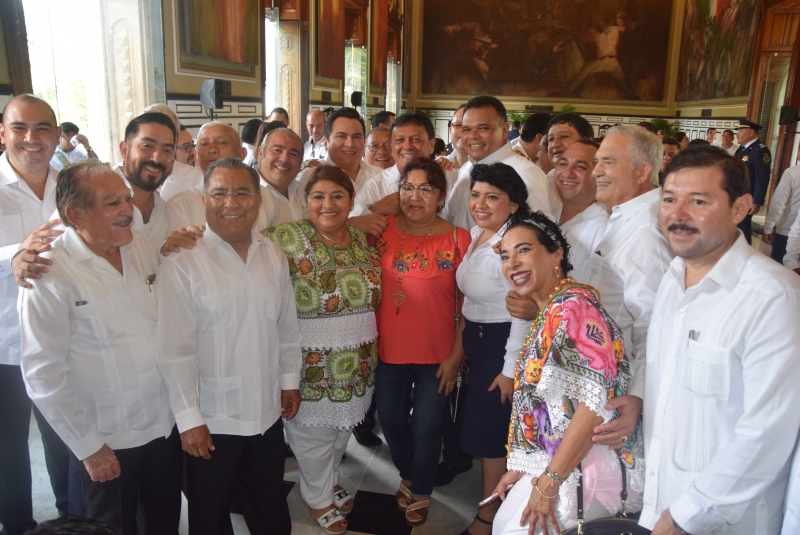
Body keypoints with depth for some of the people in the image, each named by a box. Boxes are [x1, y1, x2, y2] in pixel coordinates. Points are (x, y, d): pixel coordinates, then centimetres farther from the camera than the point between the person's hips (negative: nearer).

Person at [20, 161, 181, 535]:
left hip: (166, 424, 5)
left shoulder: (142, 246, -2)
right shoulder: (50, 273, -19)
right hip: (107, 442, -5)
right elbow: (43, 374, -16)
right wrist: (88, 448, -11)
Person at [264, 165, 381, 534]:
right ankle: (317, 497, 43)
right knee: (313, 434, 15)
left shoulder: (363, 239, 0)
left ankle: (330, 480, 52)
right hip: (313, 364, -5)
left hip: (357, 362, 5)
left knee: (342, 428, 24)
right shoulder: (290, 238, -16)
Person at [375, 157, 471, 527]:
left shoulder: (458, 238, -10)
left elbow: (468, 302, -5)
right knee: (391, 420, 18)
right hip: (388, 350, 3)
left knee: (426, 428, 10)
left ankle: (421, 493, 40)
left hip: (437, 354, -2)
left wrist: (457, 354, -7)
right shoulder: (382, 229, -4)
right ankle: (408, 477, 49)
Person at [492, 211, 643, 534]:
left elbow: (596, 401, -28)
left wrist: (549, 481, -21)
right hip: (553, 460, 9)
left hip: (588, 468, -8)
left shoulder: (573, 307, -21)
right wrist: (521, 466, 11)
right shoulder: (547, 316, 10)